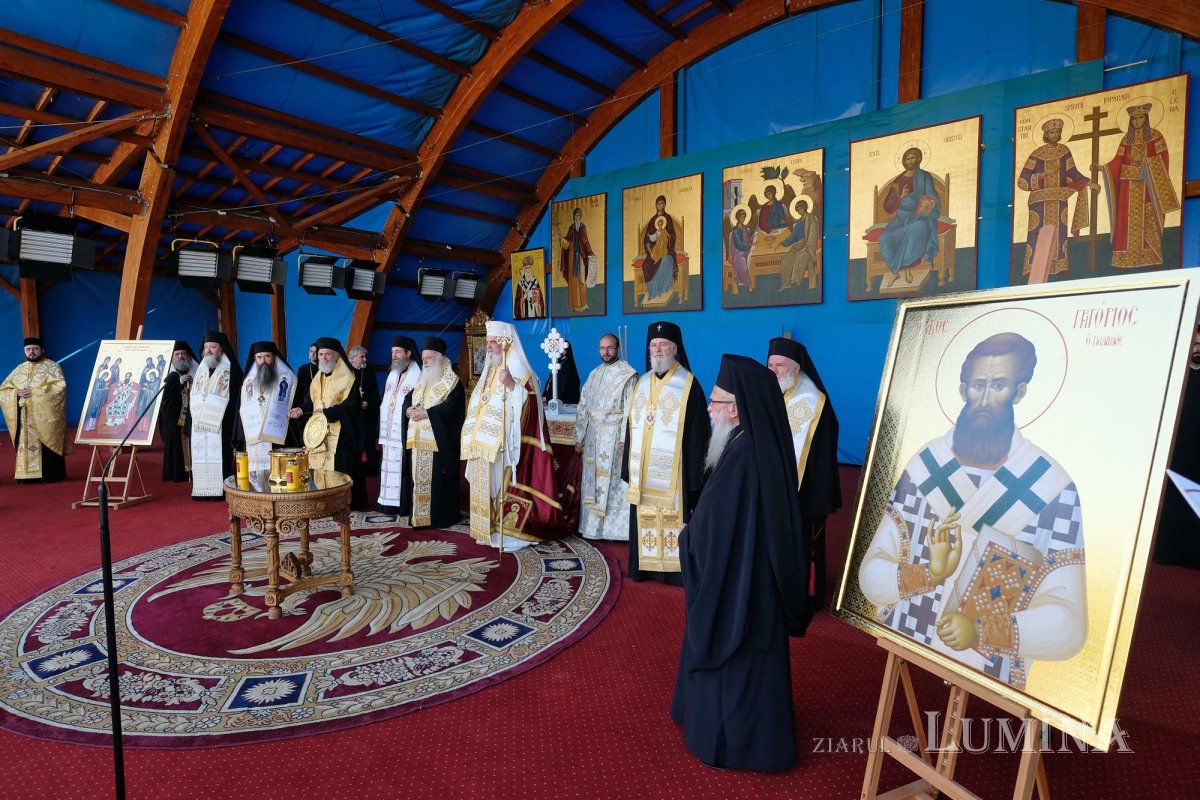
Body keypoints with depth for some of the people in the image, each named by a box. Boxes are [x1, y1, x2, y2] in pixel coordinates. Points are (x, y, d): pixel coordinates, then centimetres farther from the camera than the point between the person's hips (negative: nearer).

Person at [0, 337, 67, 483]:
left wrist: (34, 392, -18)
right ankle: (27, 474, 8)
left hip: (45, 415, -5)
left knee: (46, 444, -5)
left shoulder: (52, 367, 0)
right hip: (25, 418, 5)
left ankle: (50, 474, 0)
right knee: (26, 445, 4)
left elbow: (59, 387, -15)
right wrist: (17, 393, -9)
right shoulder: (19, 369, 14)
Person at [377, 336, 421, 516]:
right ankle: (389, 503, 19)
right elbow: (385, 402, 19)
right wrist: (382, 428, 14)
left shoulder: (417, 375, -9)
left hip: (404, 432, -7)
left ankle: (404, 505, 4)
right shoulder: (392, 374, 15)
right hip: (389, 432, 8)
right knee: (389, 467, 11)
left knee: (403, 468, -3)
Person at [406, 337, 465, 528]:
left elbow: (449, 408, -17)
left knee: (437, 479, -6)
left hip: (439, 440, -8)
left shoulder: (451, 381, -5)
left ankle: (440, 516, 0)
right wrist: (410, 409, -6)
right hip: (420, 439, 8)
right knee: (420, 478, 8)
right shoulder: (422, 381, 20)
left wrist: (425, 413, -18)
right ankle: (420, 514, 14)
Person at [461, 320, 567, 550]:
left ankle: (511, 532, 1)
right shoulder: (490, 369, 17)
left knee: (504, 485, -7)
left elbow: (528, 403, -18)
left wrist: (511, 384, -29)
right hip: (485, 443, 9)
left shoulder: (517, 368, -9)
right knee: (489, 485, 12)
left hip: (505, 445, -9)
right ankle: (491, 529, 20)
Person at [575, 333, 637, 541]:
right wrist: (579, 438, 9)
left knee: (614, 482, -3)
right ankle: (593, 526, 19)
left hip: (614, 436, -6)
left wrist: (625, 439, -19)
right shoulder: (594, 374, 12)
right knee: (593, 482, 10)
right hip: (593, 435, 6)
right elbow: (583, 407, 13)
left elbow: (630, 410, -12)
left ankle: (614, 527, 6)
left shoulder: (628, 374, -6)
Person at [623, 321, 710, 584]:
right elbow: (631, 428, 14)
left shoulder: (688, 385, -6)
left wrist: (693, 475, -11)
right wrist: (628, 468, 10)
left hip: (672, 472, -5)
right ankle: (645, 567, 24)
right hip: (643, 471, 5)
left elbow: (696, 434, -8)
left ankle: (674, 570, 14)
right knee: (644, 520, 11)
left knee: (672, 520, 1)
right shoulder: (642, 383, 11)